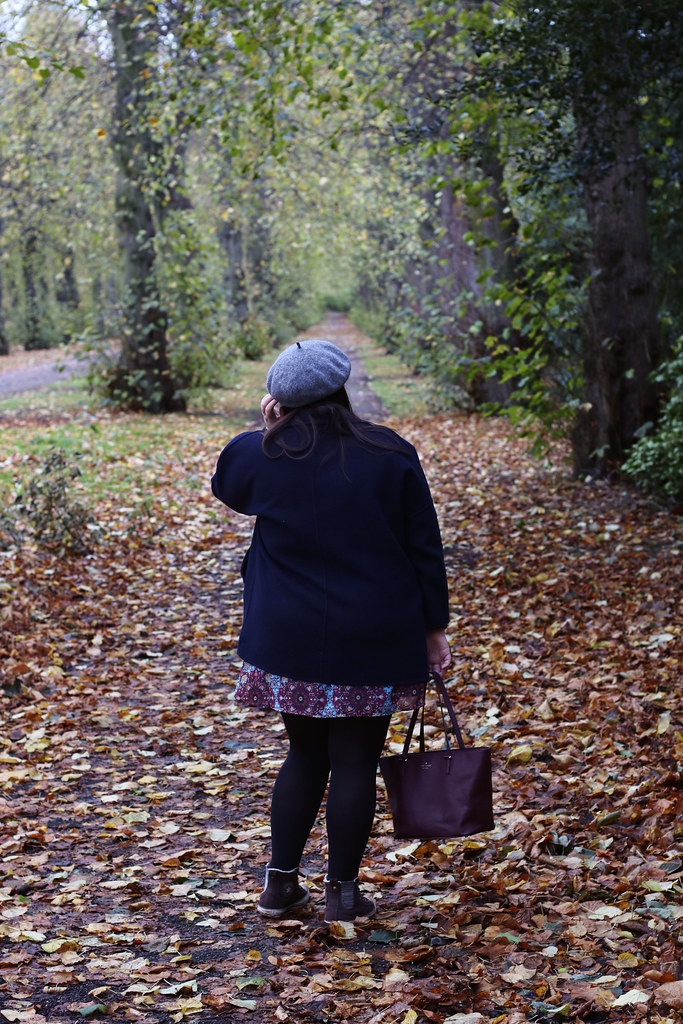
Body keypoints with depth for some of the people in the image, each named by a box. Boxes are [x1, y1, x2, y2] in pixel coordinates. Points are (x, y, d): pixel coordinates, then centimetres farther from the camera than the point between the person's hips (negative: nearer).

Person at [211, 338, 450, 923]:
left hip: (289, 641, 2)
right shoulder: (392, 457, -6)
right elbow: (424, 550, -2)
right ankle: (343, 891, 13)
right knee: (354, 763, 6)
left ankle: (281, 881, 20)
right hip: (372, 644, -2)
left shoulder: (264, 455, -4)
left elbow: (226, 485, 21)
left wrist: (268, 431, 10)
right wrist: (433, 628, 6)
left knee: (305, 755, 17)